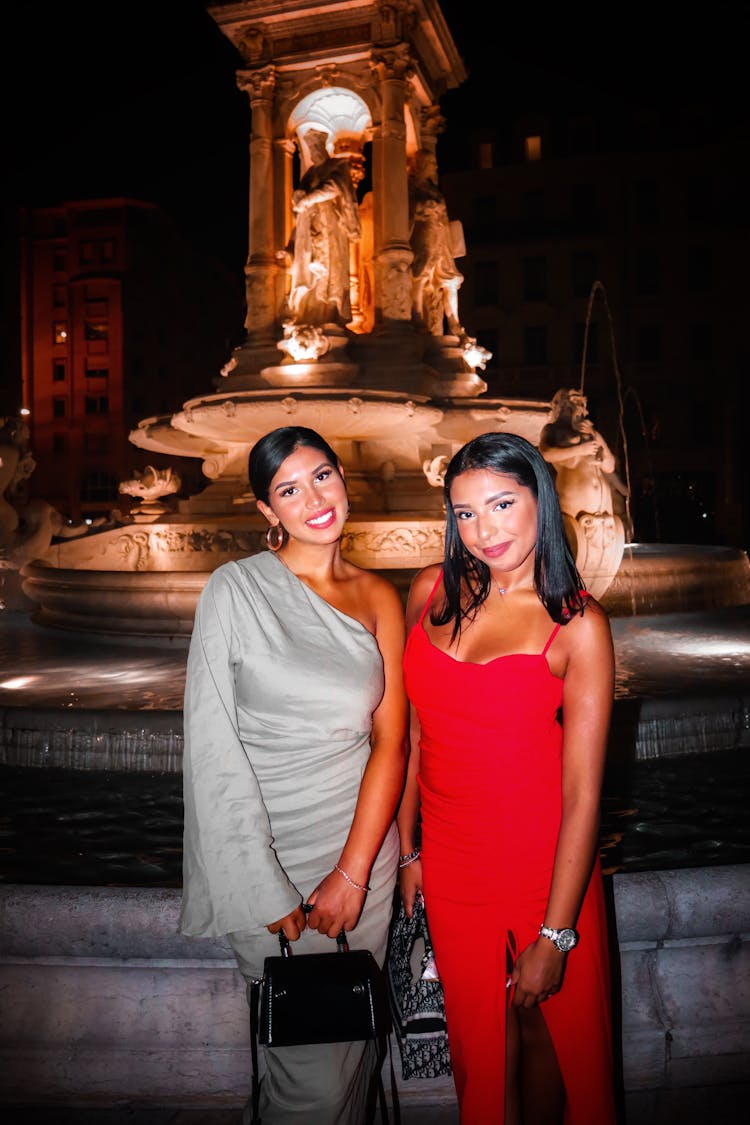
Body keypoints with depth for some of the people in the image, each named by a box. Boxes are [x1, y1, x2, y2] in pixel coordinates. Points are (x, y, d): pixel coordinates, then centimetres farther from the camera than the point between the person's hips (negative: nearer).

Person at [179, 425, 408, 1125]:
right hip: (268, 847, -3)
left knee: (356, 1047, 16)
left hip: (362, 843, 3)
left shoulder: (378, 598, 4)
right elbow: (213, 745, -10)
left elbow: (390, 738, -1)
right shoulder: (235, 589, -7)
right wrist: (264, 892, -13)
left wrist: (353, 870, -10)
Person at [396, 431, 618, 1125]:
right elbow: (414, 731, 6)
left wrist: (555, 936, -13)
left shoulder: (577, 624, -13)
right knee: (479, 1048, 18)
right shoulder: (432, 591, -2)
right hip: (450, 861, 3)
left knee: (544, 1033, 16)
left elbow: (583, 795, -14)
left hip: (542, 862, -3)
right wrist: (407, 849, 6)